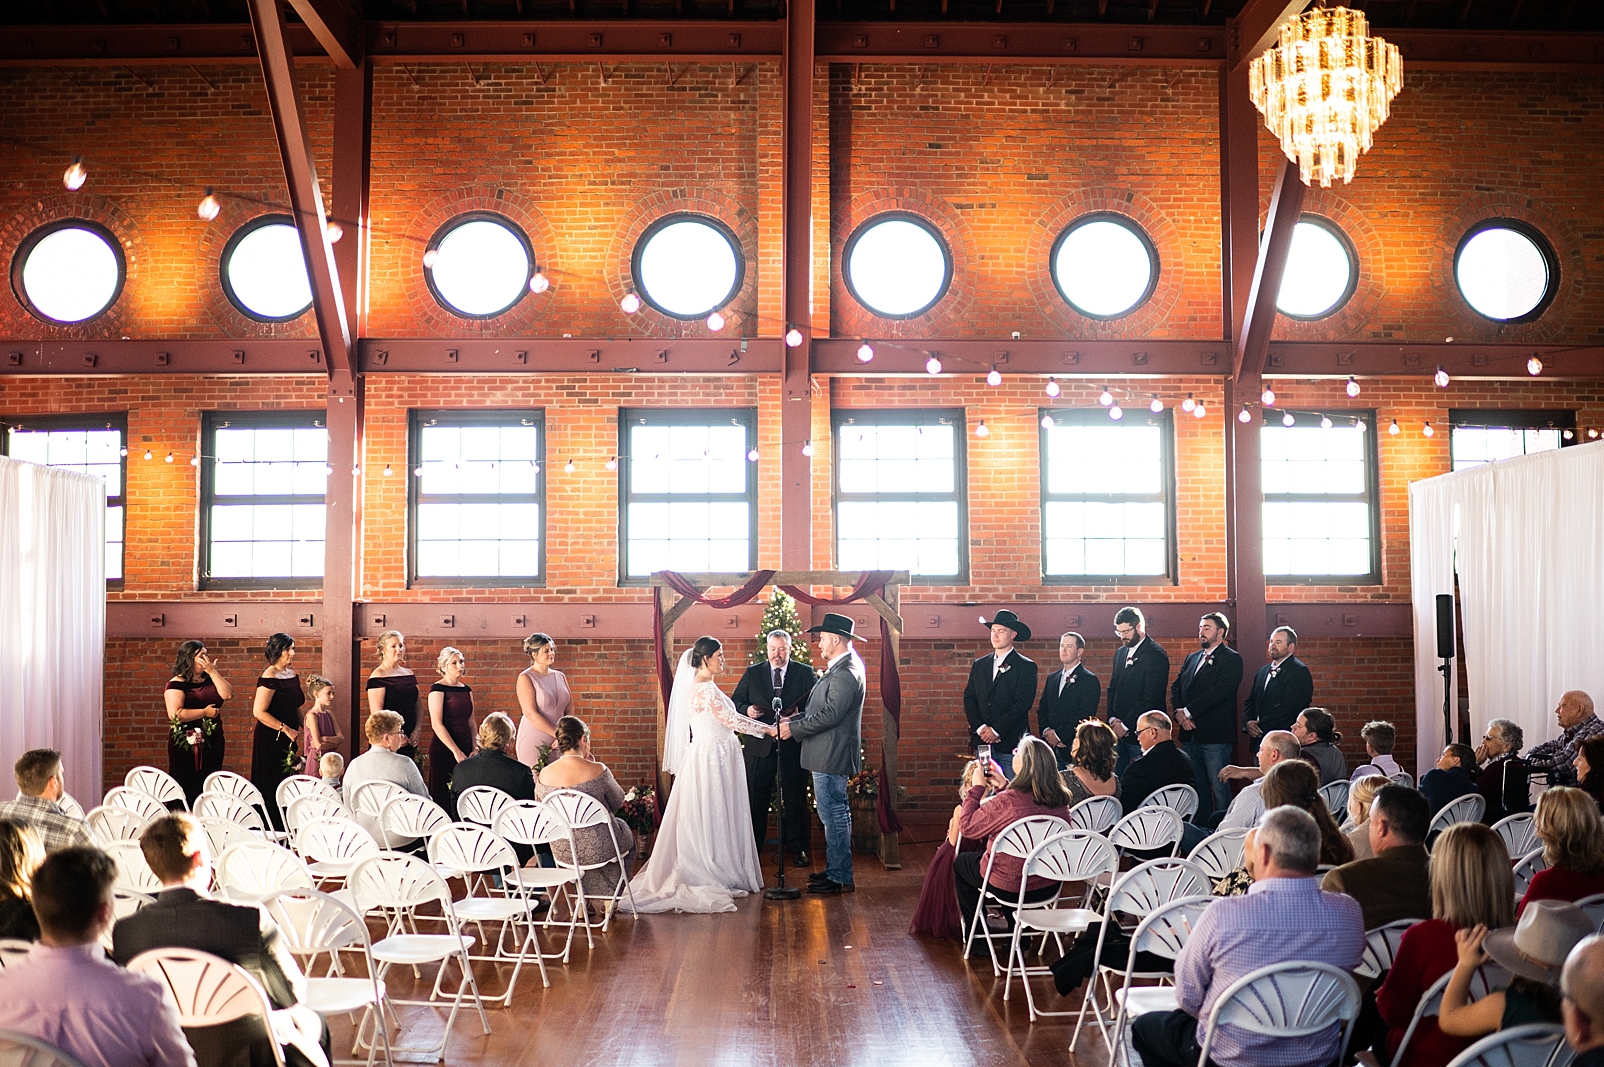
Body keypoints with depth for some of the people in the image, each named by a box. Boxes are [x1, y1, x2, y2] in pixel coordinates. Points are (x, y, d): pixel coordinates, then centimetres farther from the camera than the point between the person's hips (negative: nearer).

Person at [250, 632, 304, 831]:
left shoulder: (292, 674, 12)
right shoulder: (269, 677, -13)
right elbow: (259, 712, -19)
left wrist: (300, 727, 10)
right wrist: (286, 729, -19)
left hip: (288, 740, 8)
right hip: (270, 740, -8)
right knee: (271, 787, -4)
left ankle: (284, 832, 13)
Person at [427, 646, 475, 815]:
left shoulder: (467, 690, 13)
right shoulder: (438, 689, -7)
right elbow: (436, 724, -14)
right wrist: (456, 751, -18)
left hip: (465, 749, 6)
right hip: (443, 749, -6)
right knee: (444, 798, -3)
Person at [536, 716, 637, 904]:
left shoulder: (544, 774, -9)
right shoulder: (597, 770, -19)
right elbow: (618, 801, -3)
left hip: (562, 851, 4)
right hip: (597, 849, -4)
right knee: (626, 836, 30)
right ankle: (608, 897, 40)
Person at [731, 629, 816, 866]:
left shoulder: (805, 673, 4)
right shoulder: (752, 673, 8)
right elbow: (735, 702, 9)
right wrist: (747, 710, -12)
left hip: (793, 745, -1)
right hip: (759, 746, 1)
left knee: (796, 799, 6)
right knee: (755, 800, 5)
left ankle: (798, 847, 18)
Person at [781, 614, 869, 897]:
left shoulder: (846, 673, -19)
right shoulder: (840, 668, 16)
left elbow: (830, 714, -24)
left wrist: (794, 728, -16)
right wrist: (794, 720, 11)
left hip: (832, 756, -11)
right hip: (828, 755, 11)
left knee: (834, 814, -6)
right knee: (834, 814, 15)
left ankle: (841, 878, -1)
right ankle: (835, 870, 23)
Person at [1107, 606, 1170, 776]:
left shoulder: (1156, 655, -9)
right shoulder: (1120, 653, 16)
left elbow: (1150, 698, -15)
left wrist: (1125, 725, -14)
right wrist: (1112, 719, 2)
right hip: (1119, 730, 7)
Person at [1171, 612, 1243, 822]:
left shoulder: (1231, 659, -3)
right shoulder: (1192, 658, 20)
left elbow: (1219, 692, -15)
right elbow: (1176, 688, 14)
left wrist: (1188, 711, -15)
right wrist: (1180, 713, -5)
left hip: (1215, 735, -7)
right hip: (1190, 734, 7)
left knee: (1219, 788, -5)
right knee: (1196, 787, 10)